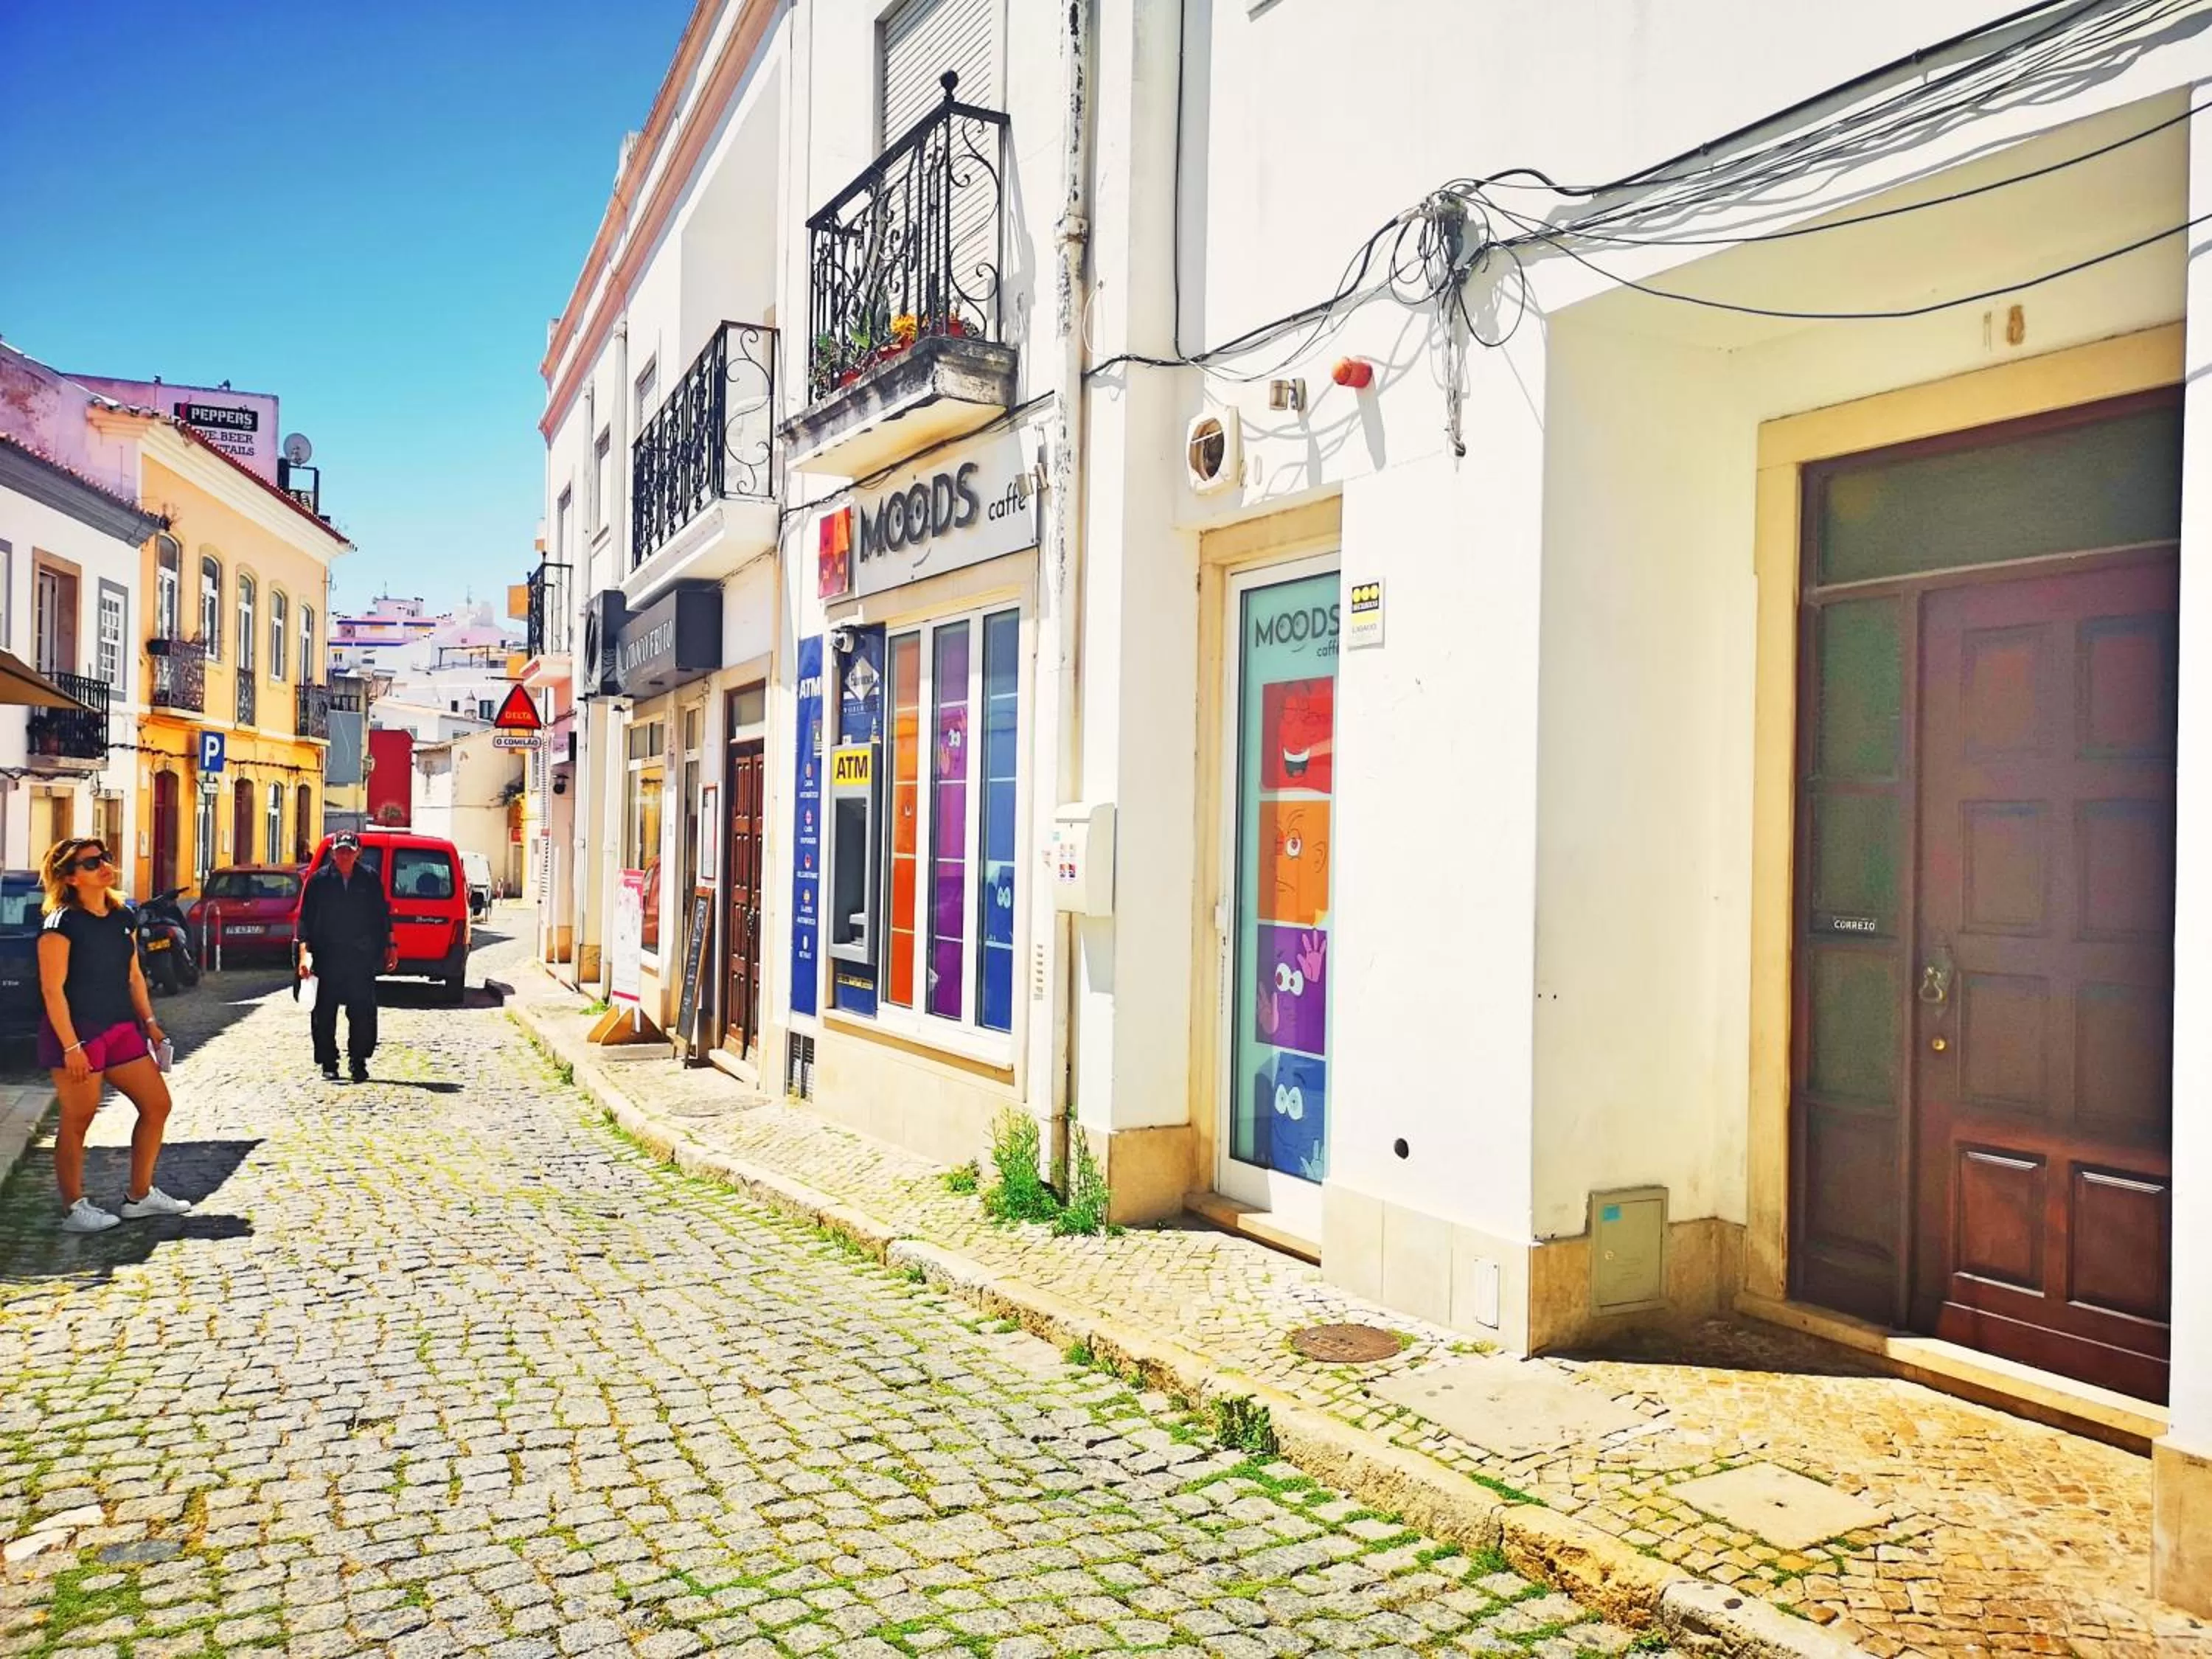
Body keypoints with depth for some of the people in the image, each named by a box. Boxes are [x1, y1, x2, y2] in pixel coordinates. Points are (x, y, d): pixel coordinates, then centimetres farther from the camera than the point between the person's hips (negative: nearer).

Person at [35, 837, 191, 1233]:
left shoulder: (122, 916, 10)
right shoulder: (62, 923, -12)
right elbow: (52, 989, -15)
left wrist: (148, 1021, 10)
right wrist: (71, 1046, -19)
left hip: (121, 1029, 8)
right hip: (76, 1033, -7)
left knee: (157, 1105, 7)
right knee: (77, 1122, 0)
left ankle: (139, 1196, 19)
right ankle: (74, 1210, 12)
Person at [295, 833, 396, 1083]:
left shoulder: (371, 880, 7)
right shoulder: (319, 881, 3)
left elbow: (383, 916, 13)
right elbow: (305, 919, 2)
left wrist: (390, 946, 10)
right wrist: (305, 952, -7)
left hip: (362, 958, 0)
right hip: (326, 957, 0)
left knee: (363, 1013, 0)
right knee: (324, 1014, 4)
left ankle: (358, 1062, 11)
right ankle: (328, 1064, 15)